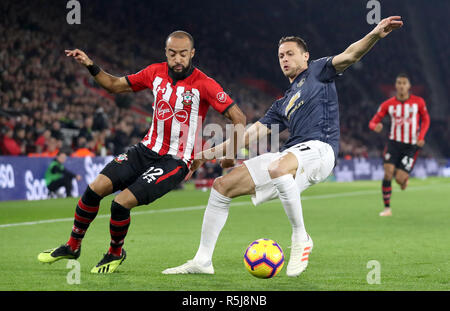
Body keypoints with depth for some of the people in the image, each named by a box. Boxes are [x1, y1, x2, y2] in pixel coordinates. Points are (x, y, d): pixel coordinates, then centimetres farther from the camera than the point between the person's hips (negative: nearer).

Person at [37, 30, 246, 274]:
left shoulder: (204, 85, -15)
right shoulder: (156, 72, 1)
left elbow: (238, 117, -13)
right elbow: (115, 85, 14)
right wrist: (90, 66, 1)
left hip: (175, 161, -5)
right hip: (147, 149, 6)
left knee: (121, 203, -19)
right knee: (95, 188, -6)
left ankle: (115, 253, 11)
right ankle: (72, 246, 15)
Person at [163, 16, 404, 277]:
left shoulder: (318, 72, 13)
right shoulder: (283, 105, 30)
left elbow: (348, 56, -4)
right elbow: (250, 135, 29)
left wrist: (375, 35, -23)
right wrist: (208, 154, 24)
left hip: (319, 148, -8)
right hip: (289, 156, 8)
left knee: (277, 167, -41)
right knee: (222, 185, 1)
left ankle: (301, 239, -24)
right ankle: (202, 261, 4)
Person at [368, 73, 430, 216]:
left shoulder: (418, 102, -3)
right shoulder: (388, 104, -2)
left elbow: (425, 119, 11)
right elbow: (372, 122, 0)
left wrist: (421, 137, -4)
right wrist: (376, 126, -26)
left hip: (412, 146, -1)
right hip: (394, 142, 1)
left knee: (399, 179, -11)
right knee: (388, 172, -19)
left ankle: (404, 179, 30)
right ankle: (387, 208, -8)